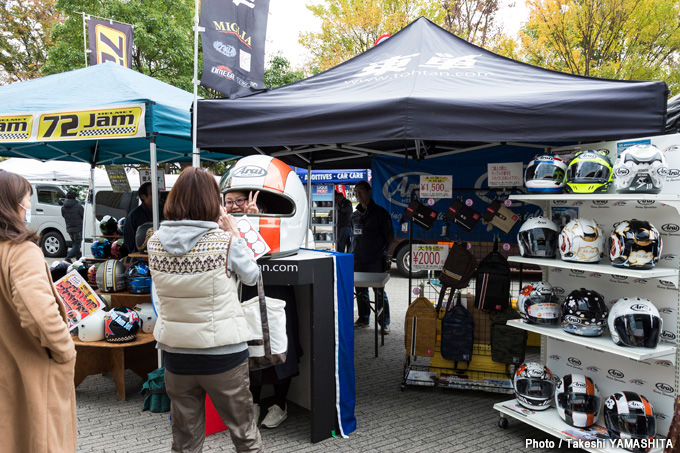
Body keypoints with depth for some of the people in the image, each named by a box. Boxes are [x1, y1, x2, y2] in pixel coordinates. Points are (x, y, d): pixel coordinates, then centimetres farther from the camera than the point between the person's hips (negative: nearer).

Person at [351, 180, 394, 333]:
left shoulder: (380, 212, -5)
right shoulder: (355, 214, 13)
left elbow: (389, 236, -4)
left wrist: (380, 252, -6)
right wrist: (354, 251, 14)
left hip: (375, 261, -6)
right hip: (358, 260, 6)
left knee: (379, 292, -1)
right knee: (360, 291, 12)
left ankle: (384, 322, 10)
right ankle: (363, 319, 25)